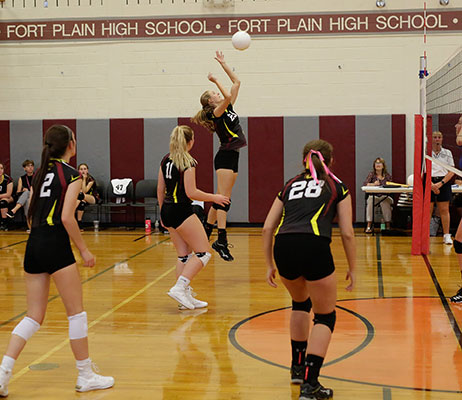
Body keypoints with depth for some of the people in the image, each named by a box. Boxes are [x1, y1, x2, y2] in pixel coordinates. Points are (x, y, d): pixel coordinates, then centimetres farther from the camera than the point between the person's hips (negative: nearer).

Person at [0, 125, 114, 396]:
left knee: (34, 316, 11)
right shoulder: (72, 174, -7)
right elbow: (67, 217, -14)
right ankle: (86, 376, 12)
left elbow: (32, 215, 15)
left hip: (33, 244, 7)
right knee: (77, 312, 4)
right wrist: (84, 250, -7)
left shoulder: (40, 173, 15)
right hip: (55, 244, -7)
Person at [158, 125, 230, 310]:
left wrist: (163, 213, 22)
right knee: (203, 253, -2)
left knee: (184, 255, 14)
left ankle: (186, 296, 14)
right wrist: (214, 198, -4)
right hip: (182, 211, -9)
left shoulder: (166, 160, 10)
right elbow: (191, 192, -17)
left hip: (167, 211, 9)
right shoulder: (187, 162, -13)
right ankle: (179, 288, -12)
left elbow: (160, 190, 14)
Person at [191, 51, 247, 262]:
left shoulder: (228, 108, 14)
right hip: (225, 156, -9)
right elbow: (227, 96, -28)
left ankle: (205, 235, 17)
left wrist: (223, 64, 15)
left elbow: (237, 82, 16)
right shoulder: (216, 112, -9)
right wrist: (216, 80, -14)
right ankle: (221, 241, -17)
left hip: (232, 157, 9)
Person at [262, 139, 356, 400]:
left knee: (300, 302, 32)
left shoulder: (291, 185, 27)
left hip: (283, 246, 4)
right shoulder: (336, 186, 19)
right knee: (325, 317, 12)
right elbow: (347, 233, 11)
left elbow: (268, 228, 21)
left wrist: (270, 265, 27)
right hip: (314, 246, -4)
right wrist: (352, 269, 20)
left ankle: (298, 367, 38)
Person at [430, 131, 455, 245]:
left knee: (444, 210, 0)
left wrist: (440, 183, -10)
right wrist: (431, 184, -13)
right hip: (429, 182, -1)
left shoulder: (447, 153, 7)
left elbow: (451, 171, 3)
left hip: (444, 182, 1)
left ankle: (446, 235, 4)